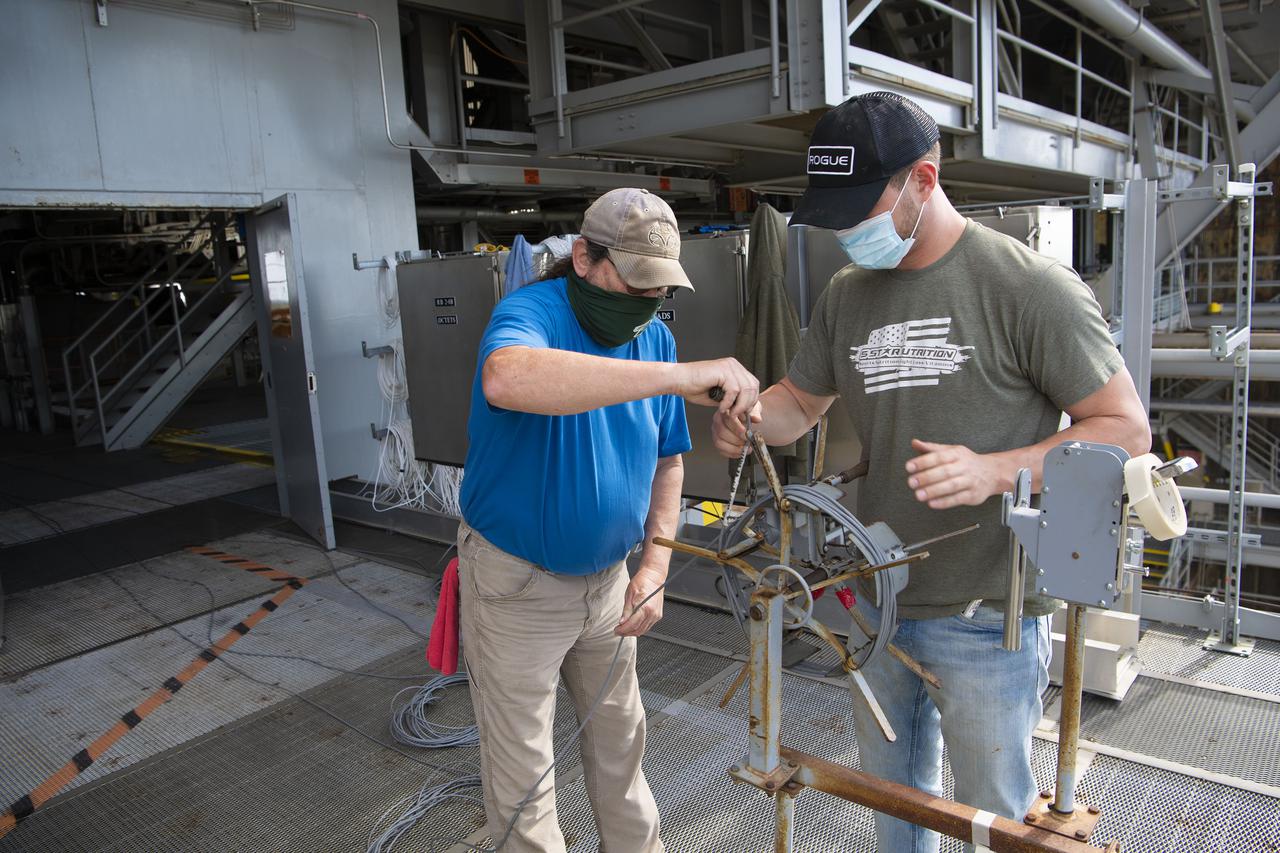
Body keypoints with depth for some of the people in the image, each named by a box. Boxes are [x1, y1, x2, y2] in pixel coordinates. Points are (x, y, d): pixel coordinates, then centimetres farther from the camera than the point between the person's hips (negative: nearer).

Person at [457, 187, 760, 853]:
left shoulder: (656, 339, -2)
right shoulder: (531, 313, -22)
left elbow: (665, 463, 7)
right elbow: (506, 378, -49)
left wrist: (654, 567, -5)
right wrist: (679, 377, -51)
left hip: (606, 578, 6)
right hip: (516, 586, -6)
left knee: (620, 745, 24)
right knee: (523, 778, 9)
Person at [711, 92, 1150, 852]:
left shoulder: (1027, 284, -15)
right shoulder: (847, 294, 4)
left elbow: (1126, 428, -13)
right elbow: (800, 403, 13)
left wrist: (995, 472, -29)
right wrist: (748, 416, -10)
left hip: (984, 617, -5)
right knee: (891, 790, 25)